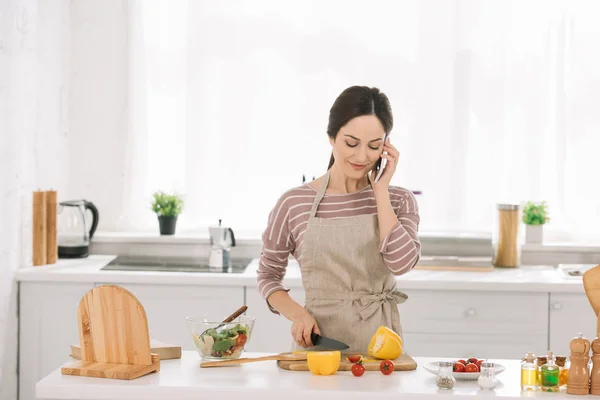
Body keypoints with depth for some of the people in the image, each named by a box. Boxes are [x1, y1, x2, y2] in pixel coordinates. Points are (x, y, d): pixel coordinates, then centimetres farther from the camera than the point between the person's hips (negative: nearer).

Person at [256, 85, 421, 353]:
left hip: (380, 343, 1)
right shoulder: (294, 204, 2)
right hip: (319, 341, -1)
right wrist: (297, 313, -6)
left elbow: (402, 261, -12)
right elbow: (268, 276, 12)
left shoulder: (398, 200, 7)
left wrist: (381, 189, -5)